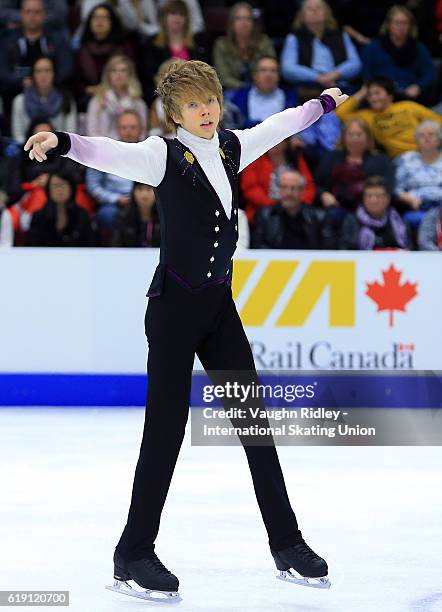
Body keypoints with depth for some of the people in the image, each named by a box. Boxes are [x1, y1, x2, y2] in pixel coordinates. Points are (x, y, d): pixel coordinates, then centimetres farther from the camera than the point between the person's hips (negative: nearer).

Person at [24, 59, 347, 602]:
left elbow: (279, 125, 26)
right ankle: (133, 556, 5)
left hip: (220, 307, 6)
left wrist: (325, 102, 43)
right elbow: (110, 154, -30)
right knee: (166, 430, -6)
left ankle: (287, 544, 20)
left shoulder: (232, 148, 7)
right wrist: (61, 142, -50)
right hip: (173, 306, -6)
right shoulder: (164, 155, -11)